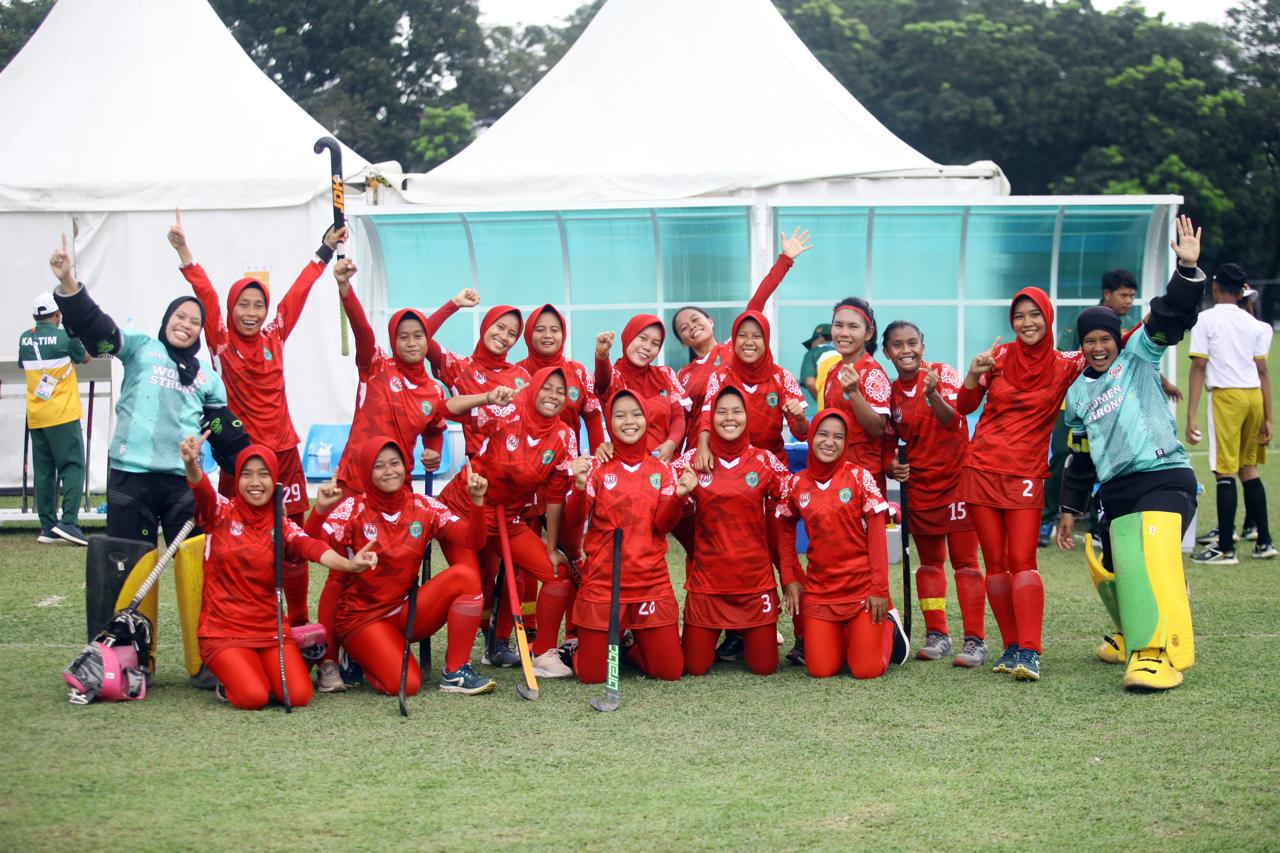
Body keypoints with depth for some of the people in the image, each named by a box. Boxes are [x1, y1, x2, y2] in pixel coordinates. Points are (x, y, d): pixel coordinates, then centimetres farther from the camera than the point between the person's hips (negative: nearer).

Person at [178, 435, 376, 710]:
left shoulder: (281, 526, 3)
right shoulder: (221, 513, 0)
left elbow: (311, 547, -18)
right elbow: (202, 489, -23)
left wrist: (348, 564, -41)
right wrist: (191, 465, -48)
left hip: (270, 629, 2)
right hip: (223, 632, -2)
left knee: (298, 696, -18)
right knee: (253, 697, -25)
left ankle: (260, 670, 14)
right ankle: (229, 680, 11)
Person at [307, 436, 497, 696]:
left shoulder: (423, 507, 1)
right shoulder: (354, 508, -9)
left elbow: (472, 540, -6)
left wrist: (477, 501, -22)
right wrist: (320, 509, -38)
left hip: (406, 611, 4)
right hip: (363, 617, -4)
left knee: (465, 576, -21)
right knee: (405, 684, -26)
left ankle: (455, 672, -12)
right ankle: (360, 660, 9)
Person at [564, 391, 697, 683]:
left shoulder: (661, 470, 7)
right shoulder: (596, 466, 1)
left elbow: (663, 525, -1)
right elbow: (573, 520, -8)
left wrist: (679, 495, -19)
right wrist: (580, 486, -26)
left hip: (652, 581, 2)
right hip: (602, 582, -2)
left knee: (671, 671, -1)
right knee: (591, 675, -3)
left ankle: (634, 648, 31)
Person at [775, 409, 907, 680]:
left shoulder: (859, 477, -7)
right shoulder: (796, 484, 1)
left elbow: (876, 535, -7)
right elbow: (786, 531, 13)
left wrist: (880, 588, -12)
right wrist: (789, 579, 3)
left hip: (862, 585, -2)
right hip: (818, 588, 2)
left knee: (867, 670, -7)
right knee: (820, 670, -3)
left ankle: (888, 626, 25)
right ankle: (844, 635, 29)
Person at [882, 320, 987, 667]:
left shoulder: (943, 373, -10)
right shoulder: (892, 393, 3)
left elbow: (953, 421, -24)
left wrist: (932, 394, -42)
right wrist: (891, 466, -5)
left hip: (956, 478, -5)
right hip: (919, 484, 5)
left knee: (964, 560, -4)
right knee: (929, 562, 11)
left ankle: (975, 640, -2)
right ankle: (937, 635, 20)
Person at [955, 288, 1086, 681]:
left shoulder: (1065, 365, 2)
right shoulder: (1000, 355, 5)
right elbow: (965, 406, 6)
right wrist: (974, 373, -12)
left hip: (1026, 474, -2)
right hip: (982, 468, 2)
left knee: (1022, 561, -12)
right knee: (995, 563, 3)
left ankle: (1030, 652, -15)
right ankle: (1011, 646, 11)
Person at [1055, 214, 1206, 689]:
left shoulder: (1138, 358, 6)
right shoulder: (1077, 395, 18)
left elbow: (1170, 319, -9)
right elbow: (1080, 457, 24)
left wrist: (1187, 270, -22)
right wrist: (1069, 509, 22)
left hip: (1164, 478, -6)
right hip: (1116, 492, 6)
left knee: (1153, 562, -25)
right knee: (1111, 570, 12)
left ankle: (1161, 654, -30)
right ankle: (1133, 638, 40)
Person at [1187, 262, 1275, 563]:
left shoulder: (1205, 320, -2)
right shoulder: (1253, 323, 12)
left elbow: (1199, 368, -7)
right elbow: (1262, 371, 10)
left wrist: (1191, 415, -9)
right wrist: (1267, 418, 12)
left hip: (1226, 396, -5)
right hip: (1254, 395, 5)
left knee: (1226, 472, -3)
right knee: (1248, 469, 16)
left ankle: (1226, 548, -1)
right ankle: (1264, 542, 19)